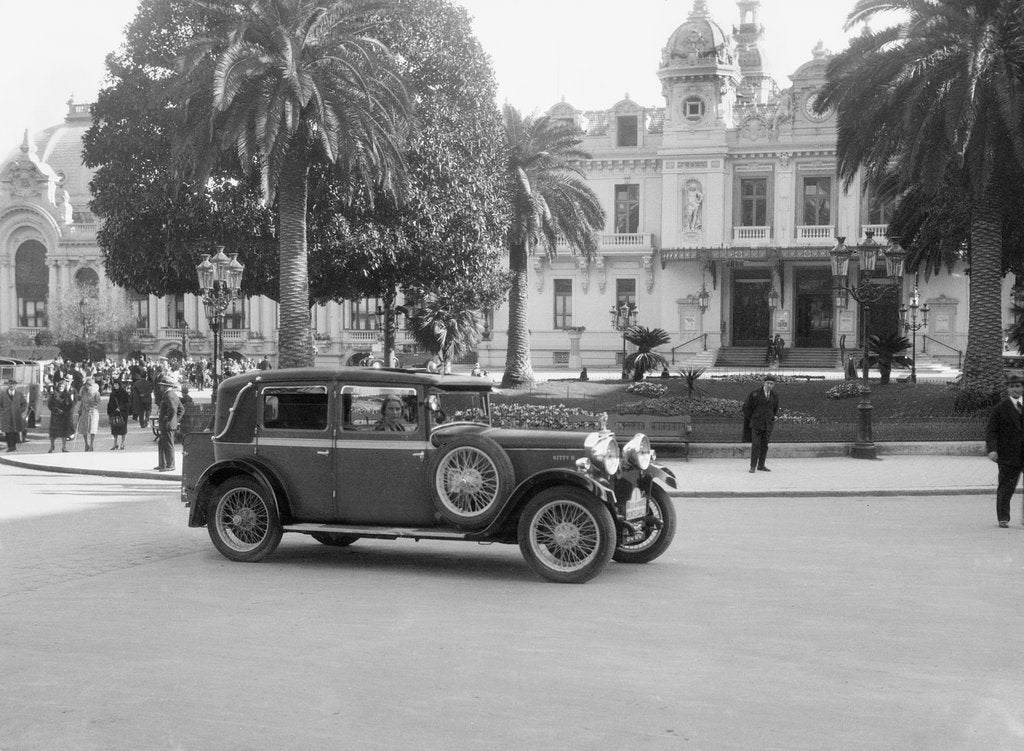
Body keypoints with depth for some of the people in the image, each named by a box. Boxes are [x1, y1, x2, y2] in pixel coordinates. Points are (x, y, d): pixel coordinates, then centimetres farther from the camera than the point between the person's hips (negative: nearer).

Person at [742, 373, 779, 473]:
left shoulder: (774, 396, 7)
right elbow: (746, 407, 0)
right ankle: (753, 466, -5)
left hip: (768, 424, 4)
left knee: (764, 445, 6)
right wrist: (751, 420, 1)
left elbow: (775, 409, 25)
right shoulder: (755, 393, -6)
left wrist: (771, 419, 16)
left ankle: (761, 465, 15)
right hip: (756, 424, -4)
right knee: (755, 444, -9)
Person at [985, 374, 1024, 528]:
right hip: (1008, 454, -3)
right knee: (1006, 486, 0)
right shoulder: (1000, 408, -1)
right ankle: (1003, 518, 9)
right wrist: (992, 449, -17)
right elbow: (991, 430, -5)